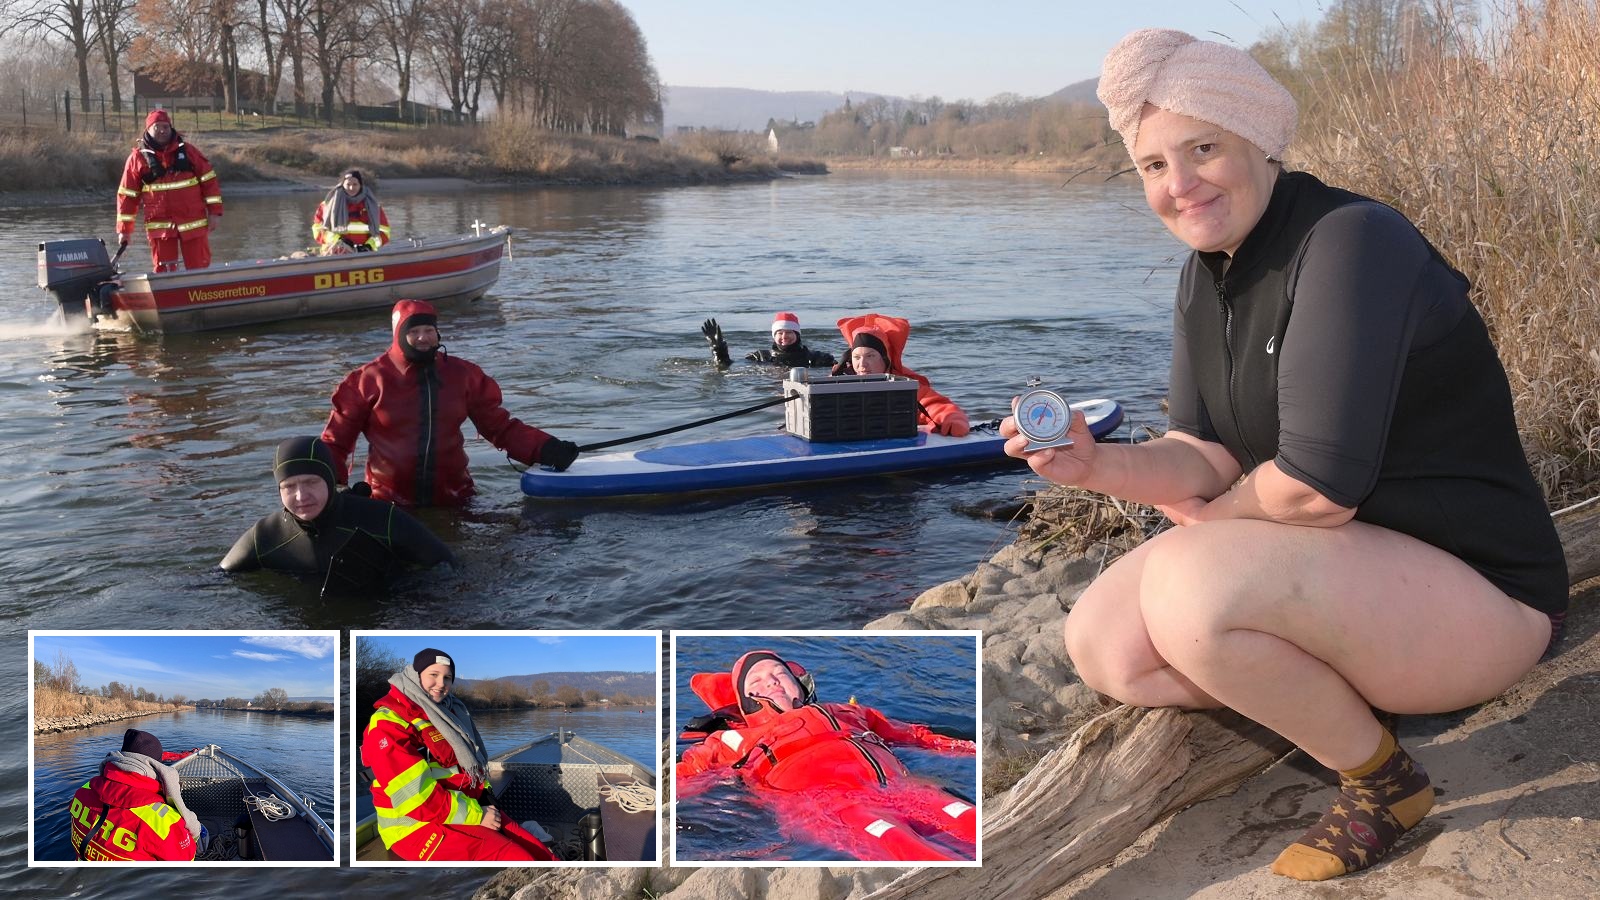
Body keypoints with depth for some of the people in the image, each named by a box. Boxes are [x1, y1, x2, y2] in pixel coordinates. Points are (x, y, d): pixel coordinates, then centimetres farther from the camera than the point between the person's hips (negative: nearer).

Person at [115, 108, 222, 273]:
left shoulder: (187, 151, 4)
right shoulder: (138, 157, 2)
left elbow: (208, 180, 7)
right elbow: (127, 194, 5)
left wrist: (214, 210, 1)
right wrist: (124, 229, 3)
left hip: (193, 223, 0)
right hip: (159, 226, 0)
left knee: (199, 269, 2)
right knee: (164, 272, 1)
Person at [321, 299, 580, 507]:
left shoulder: (462, 375, 4)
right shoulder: (371, 379, -3)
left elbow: (500, 426, 7)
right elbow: (336, 439, 1)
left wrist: (545, 449, -6)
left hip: (453, 501, 3)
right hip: (388, 506, -2)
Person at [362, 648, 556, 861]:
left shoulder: (448, 711, 15)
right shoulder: (389, 723, -12)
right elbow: (415, 795, -21)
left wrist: (486, 800, 5)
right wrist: (476, 815, -18)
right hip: (420, 827, -9)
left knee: (540, 853, -9)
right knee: (516, 859, -25)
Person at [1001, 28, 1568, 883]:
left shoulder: (1350, 243, -23)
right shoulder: (1209, 266, 5)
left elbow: (1317, 487, -28)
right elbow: (1208, 457, 2)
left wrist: (1217, 515, -7)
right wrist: (1099, 465, -18)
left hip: (1472, 589, -8)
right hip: (1334, 562, 9)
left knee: (1188, 586, -33)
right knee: (1102, 646, -5)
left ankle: (1382, 778, -7)